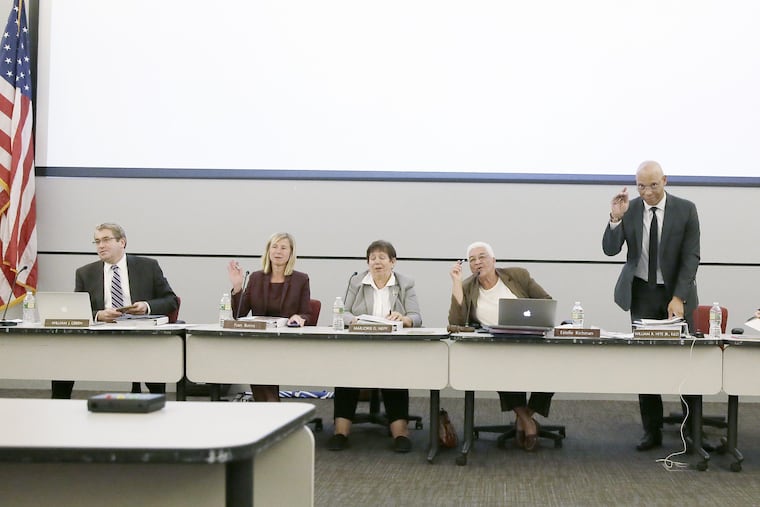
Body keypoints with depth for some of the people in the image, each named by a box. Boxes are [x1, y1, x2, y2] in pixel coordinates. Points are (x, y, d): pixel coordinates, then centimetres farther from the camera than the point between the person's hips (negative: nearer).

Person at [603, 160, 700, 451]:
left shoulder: (685, 210, -6)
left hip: (677, 294, -1)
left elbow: (691, 257, -8)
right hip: (642, 294, 1)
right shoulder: (629, 209, -2)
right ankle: (652, 431, 7)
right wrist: (615, 219, -22)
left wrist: (678, 298, -16)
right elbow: (610, 249, -5)